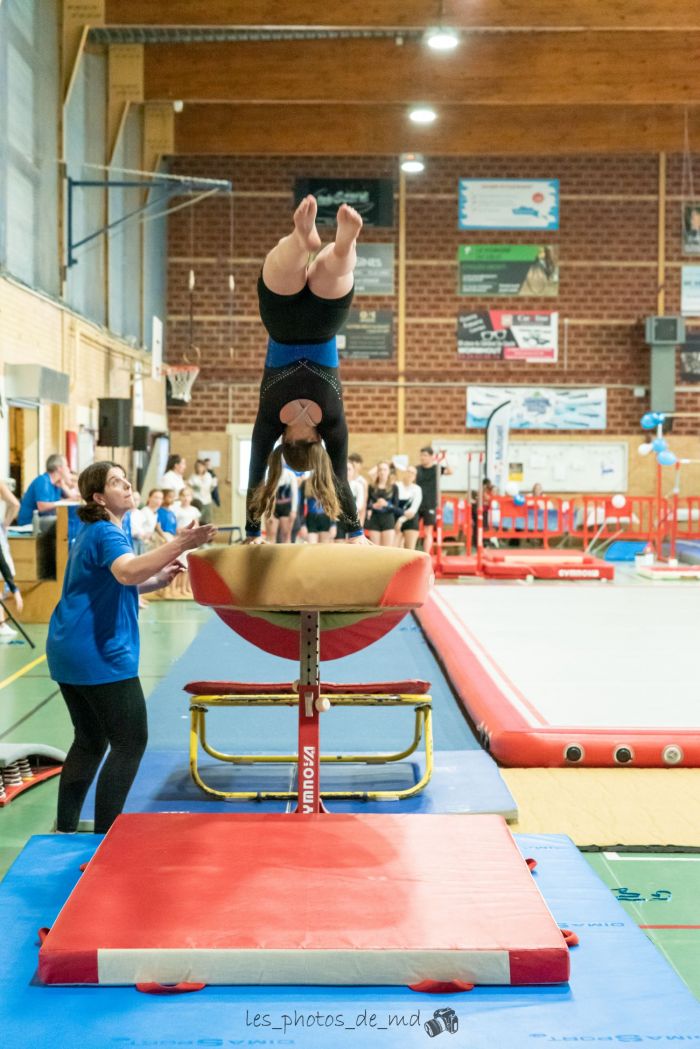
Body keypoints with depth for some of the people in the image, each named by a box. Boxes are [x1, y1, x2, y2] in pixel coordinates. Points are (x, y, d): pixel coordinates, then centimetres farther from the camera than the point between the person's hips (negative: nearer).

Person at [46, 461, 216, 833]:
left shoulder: (90, 533, 16)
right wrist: (180, 544, -47)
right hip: (101, 656, -10)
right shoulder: (106, 533, -14)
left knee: (89, 741, 18)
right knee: (130, 743, -2)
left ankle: (65, 829, 24)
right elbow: (128, 572, -37)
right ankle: (104, 835, 1)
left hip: (68, 653, 10)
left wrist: (158, 579, 10)